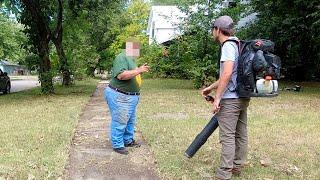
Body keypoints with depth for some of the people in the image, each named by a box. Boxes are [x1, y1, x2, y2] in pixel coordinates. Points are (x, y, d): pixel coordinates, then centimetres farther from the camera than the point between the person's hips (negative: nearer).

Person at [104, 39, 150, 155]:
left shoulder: (131, 59, 15)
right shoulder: (121, 58, -17)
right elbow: (121, 75, -29)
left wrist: (140, 70, 8)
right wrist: (138, 70, -27)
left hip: (131, 96, 10)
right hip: (119, 96, -10)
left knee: (130, 120, 18)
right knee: (119, 122, -1)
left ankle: (128, 140, 33)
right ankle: (117, 145, 11)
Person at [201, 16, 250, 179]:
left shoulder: (228, 45, -11)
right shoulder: (237, 45, 17)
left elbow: (227, 74, -23)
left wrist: (217, 98, -19)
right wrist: (210, 87, 26)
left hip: (230, 99, -9)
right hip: (242, 97, 9)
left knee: (227, 137, -5)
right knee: (240, 134, 13)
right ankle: (237, 166, 25)